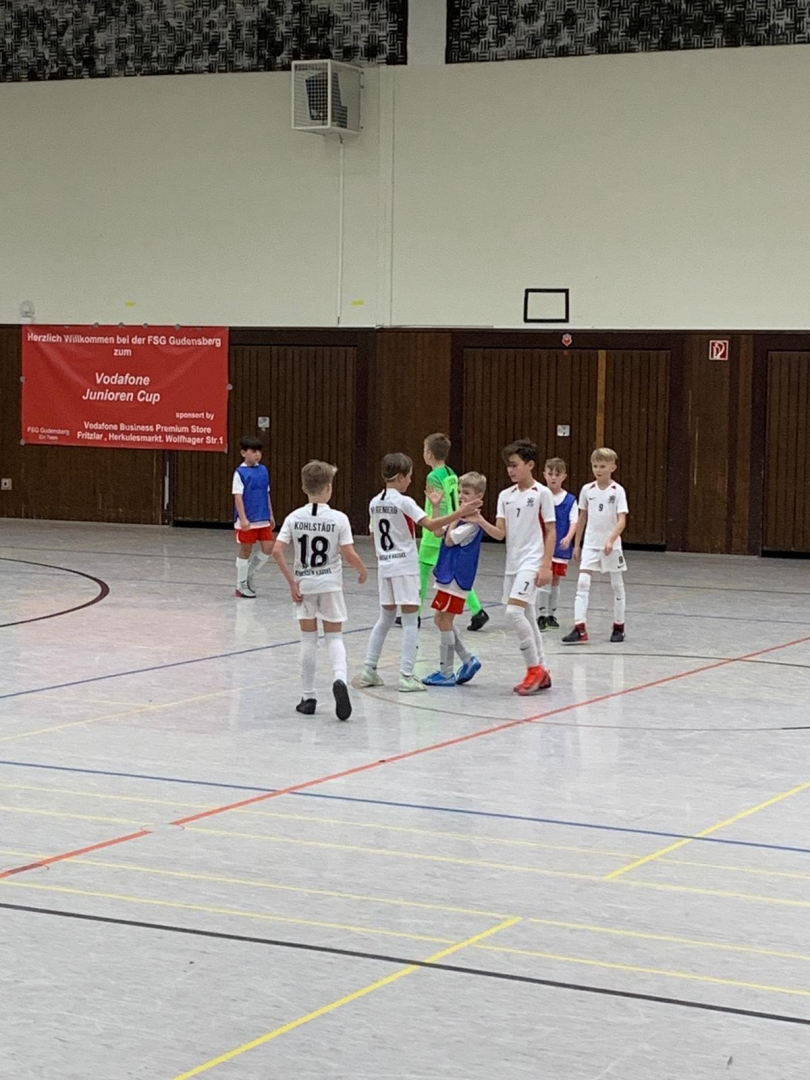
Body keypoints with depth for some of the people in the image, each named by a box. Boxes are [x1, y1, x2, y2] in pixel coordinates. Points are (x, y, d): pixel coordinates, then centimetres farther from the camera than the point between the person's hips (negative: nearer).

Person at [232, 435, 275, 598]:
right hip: (247, 521, -5)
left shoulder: (263, 470, 8)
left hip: (263, 519, 6)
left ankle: (250, 573, 25)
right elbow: (238, 497, -13)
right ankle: (241, 586, 16)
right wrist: (243, 519, -20)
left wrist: (271, 516, 15)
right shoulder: (240, 473, -10)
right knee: (246, 551, 4)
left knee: (268, 549, 1)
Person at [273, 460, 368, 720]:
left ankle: (308, 698, 16)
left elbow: (277, 551, -12)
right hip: (330, 584, -1)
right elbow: (350, 555, -15)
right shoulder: (338, 519, -11)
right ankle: (340, 679, -20)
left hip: (304, 585, 1)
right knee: (334, 637, 9)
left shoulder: (294, 518, -5)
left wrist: (292, 581, -6)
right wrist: (362, 571, 6)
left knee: (308, 639, 12)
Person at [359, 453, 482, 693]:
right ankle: (406, 676, -7)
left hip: (385, 566, 7)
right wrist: (462, 512, -25)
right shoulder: (404, 502, -13)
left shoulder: (374, 503, 7)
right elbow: (431, 525, -23)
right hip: (405, 566, -7)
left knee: (386, 617, 16)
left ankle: (368, 670, 15)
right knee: (410, 620, -2)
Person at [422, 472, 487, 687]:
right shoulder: (461, 517, 14)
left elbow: (450, 540, -18)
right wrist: (436, 507, 11)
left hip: (456, 579, -10)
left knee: (444, 621, -4)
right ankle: (468, 660, 20)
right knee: (441, 620, 14)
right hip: (447, 576, 10)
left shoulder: (472, 522, -16)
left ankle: (446, 673, 3)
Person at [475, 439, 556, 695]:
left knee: (514, 611, -20)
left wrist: (546, 566, -11)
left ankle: (535, 668, -8)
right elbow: (500, 533, 4)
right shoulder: (505, 495, 9)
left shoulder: (541, 493, -6)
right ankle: (540, 673, 20)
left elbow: (551, 532, -5)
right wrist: (481, 522, -15)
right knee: (525, 617, 10)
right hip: (512, 563, 7)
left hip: (531, 563, -7)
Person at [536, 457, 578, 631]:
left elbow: (574, 522, -5)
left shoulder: (570, 500, 0)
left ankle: (551, 615, 24)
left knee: (555, 581, 12)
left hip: (561, 548, 2)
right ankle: (541, 616, -4)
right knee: (544, 581, -10)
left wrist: (568, 538, -23)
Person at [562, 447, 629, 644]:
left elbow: (622, 520, -15)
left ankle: (619, 627, 22)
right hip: (590, 544, 3)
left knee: (617, 585, 9)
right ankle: (579, 629, -14)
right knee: (582, 583, -10)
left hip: (611, 545, -3)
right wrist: (577, 544, 13)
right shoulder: (587, 490, 3)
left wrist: (610, 540, -29)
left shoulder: (617, 491, -8)